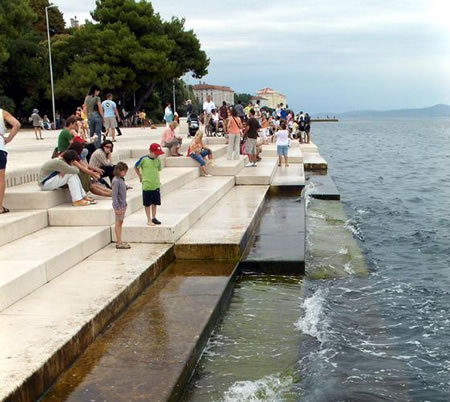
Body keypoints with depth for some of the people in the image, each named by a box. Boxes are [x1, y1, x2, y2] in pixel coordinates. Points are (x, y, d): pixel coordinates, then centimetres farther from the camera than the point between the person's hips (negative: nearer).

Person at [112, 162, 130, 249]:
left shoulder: (121, 180, 10)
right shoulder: (116, 181, -18)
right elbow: (114, 195, -21)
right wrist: (117, 207, -22)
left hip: (123, 205, 9)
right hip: (118, 205, -9)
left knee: (120, 222, 13)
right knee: (118, 223, -3)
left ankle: (119, 241, 20)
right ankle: (119, 243, 1)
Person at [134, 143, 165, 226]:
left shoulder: (158, 160, 2)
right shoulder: (143, 159, -10)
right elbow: (136, 167, 3)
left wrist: (157, 179, 11)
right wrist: (140, 176, 3)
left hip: (156, 185, 4)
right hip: (146, 185, -4)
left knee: (155, 202, 11)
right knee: (147, 203, 5)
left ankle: (154, 218, 25)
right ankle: (149, 220, 15)